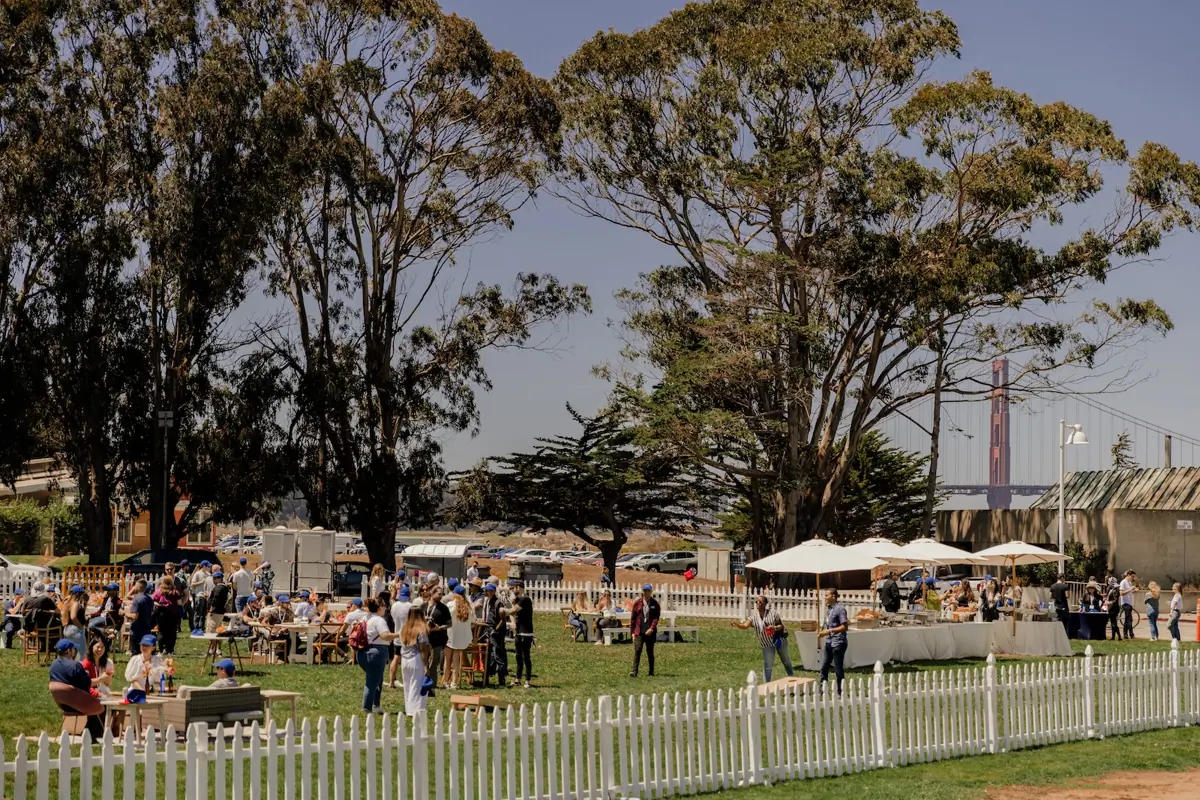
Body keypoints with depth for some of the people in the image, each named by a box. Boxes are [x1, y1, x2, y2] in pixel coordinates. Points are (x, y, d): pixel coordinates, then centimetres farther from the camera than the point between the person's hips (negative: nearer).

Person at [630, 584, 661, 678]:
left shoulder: (655, 604, 3)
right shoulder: (637, 603, 5)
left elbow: (656, 617, -4)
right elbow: (633, 618, 7)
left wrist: (651, 628, -17)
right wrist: (632, 631, 3)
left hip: (650, 632, 0)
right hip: (639, 631, 0)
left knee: (650, 652, 8)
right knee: (637, 650, -11)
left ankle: (651, 672, 17)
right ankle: (634, 671, -14)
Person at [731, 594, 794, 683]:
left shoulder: (772, 613, -17)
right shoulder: (754, 616, -13)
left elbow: (781, 626, -8)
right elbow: (745, 626, -27)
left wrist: (774, 628, -30)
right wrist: (736, 623, -46)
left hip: (779, 640, 0)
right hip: (767, 644, 0)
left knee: (786, 660, 20)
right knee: (767, 665, -3)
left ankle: (792, 678, 42)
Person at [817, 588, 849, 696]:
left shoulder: (840, 609, -14)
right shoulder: (828, 608, 12)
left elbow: (845, 627, -18)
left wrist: (830, 631, -21)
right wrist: (822, 632, 5)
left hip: (838, 643, -8)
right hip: (829, 642, 8)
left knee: (838, 669, 0)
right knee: (823, 667, 9)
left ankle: (840, 693, 9)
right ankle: (822, 690, 16)